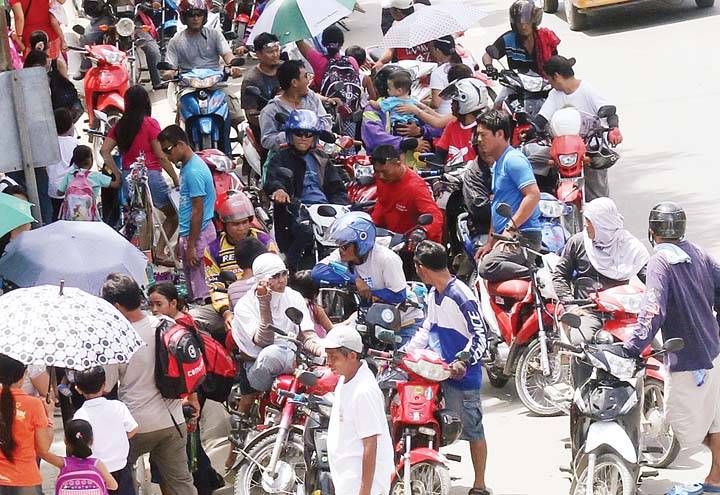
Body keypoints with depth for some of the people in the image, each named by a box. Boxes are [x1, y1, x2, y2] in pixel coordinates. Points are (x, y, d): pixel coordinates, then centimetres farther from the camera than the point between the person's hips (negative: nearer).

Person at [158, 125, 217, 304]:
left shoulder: (194, 172, -19)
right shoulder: (186, 166, 12)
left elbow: (197, 212, -19)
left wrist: (191, 246, -18)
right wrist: (182, 240, 19)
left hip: (198, 235, -10)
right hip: (188, 233, 10)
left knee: (201, 292, -6)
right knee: (192, 286, 14)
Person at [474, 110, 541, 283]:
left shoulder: (514, 159, -8)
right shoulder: (498, 164, 24)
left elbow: (533, 195, -19)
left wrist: (510, 229, -20)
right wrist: (490, 244, 25)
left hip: (523, 236, -11)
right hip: (508, 237, 11)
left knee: (487, 268, -32)